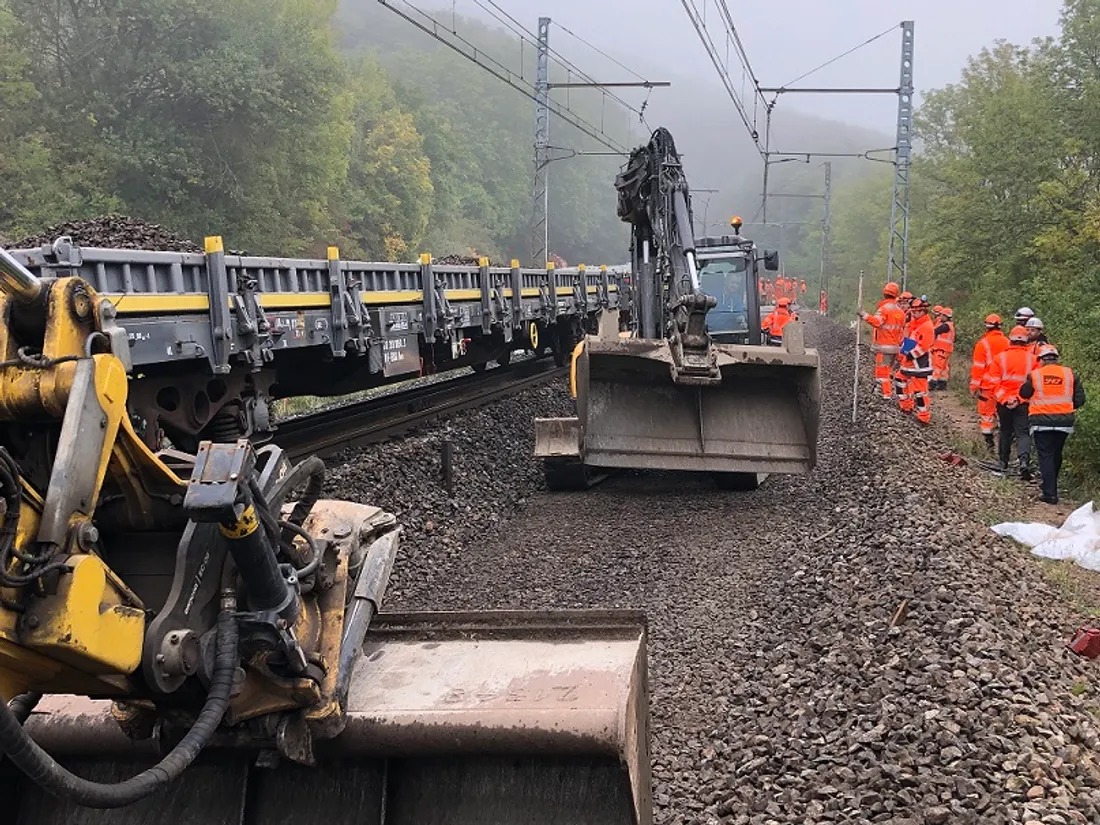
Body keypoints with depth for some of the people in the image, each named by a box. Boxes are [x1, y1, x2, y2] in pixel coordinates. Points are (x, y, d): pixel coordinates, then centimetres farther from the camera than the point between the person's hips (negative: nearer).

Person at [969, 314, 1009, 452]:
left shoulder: (983, 343, -10)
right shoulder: (1007, 342, 1)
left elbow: (977, 367, -10)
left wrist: (974, 386, -3)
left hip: (987, 385, -4)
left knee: (986, 414, 5)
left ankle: (989, 443, 4)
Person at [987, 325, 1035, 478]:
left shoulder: (1000, 358, -4)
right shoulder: (1032, 359, -3)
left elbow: (994, 382, -8)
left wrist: (1003, 399, -8)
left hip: (1004, 402, 1)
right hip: (1024, 403, -1)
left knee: (1005, 431, 19)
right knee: (1023, 433, 0)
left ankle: (1004, 461, 28)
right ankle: (1024, 460, -22)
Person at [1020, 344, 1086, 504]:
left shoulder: (1034, 375, -5)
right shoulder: (1070, 374, 1)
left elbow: (1024, 395, 8)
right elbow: (1079, 400, 3)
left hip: (1041, 421, -3)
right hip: (1064, 421, 3)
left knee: (1046, 456, 2)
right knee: (1056, 454, 20)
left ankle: (1050, 493, -5)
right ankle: (1050, 485, 34)